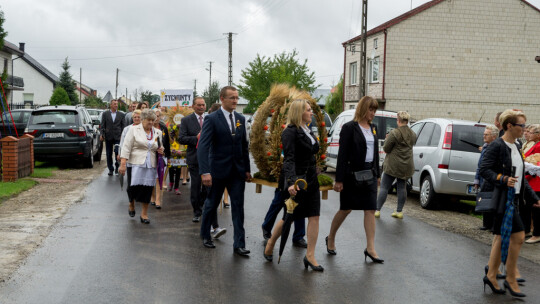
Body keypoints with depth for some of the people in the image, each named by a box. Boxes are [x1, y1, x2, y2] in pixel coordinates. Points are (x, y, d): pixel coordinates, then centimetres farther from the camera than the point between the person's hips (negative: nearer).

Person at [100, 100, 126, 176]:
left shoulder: (121, 114, 6)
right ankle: (110, 169, 17)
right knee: (109, 154, 6)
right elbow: (102, 125, 5)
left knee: (118, 152, -9)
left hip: (118, 137, -1)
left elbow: (123, 126, 5)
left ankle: (117, 167, 10)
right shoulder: (105, 114, 6)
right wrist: (102, 134, -5)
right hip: (108, 137, 1)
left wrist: (122, 136, -4)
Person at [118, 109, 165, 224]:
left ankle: (144, 213, 15)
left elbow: (160, 148, 26)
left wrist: (161, 151, 1)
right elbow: (126, 147, -3)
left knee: (148, 189, 2)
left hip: (151, 165, 3)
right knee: (135, 187, -11)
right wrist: (123, 163, -10)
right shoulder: (134, 130, 2)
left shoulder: (158, 133, 14)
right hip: (136, 164, -3)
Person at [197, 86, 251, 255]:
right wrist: (205, 172, -27)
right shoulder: (211, 119, -10)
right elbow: (203, 146, -17)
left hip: (237, 171, 4)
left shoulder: (241, 119, 7)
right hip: (218, 170, -4)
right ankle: (205, 235, 33)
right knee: (211, 204, 11)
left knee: (238, 206, 1)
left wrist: (247, 169, 9)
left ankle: (239, 244, 5)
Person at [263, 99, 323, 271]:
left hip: (311, 180, 8)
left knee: (314, 217, 0)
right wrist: (291, 182, -35)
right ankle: (270, 244, 28)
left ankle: (310, 255, 3)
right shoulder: (290, 132, -14)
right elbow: (289, 159, -24)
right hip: (295, 181, -8)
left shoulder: (308, 131, 13)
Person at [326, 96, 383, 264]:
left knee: (370, 210, 0)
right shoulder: (349, 128, -9)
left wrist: (377, 174, 17)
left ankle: (370, 249, 2)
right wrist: (339, 180, -14)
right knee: (346, 209, 6)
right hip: (352, 174, -6)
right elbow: (342, 154, -11)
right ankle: (330, 239, 28)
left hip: (369, 174, 6)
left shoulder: (373, 128, 11)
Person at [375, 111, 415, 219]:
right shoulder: (412, 134, 6)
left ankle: (377, 210, 2)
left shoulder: (394, 133, -16)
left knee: (384, 187, 1)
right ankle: (399, 211, 13)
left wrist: (387, 139, 6)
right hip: (407, 166, 6)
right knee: (402, 188, 11)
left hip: (393, 165, -6)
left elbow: (386, 149, -12)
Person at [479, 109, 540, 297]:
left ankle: (491, 276, 20)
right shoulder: (496, 146, -12)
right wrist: (503, 179, -30)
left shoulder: (515, 147, 15)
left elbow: (520, 176, 23)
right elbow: (484, 170, -18)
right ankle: (511, 279, 2)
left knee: (501, 238, 11)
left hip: (512, 199, 9)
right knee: (518, 236, -10)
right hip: (500, 198, -9)